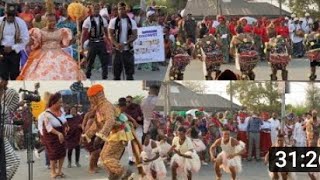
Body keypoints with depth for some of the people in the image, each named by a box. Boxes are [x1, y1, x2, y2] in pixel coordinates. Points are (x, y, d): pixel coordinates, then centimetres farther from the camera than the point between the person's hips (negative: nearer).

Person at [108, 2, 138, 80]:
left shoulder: (132, 22, 4)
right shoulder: (113, 21, 2)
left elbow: (135, 35, -3)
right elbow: (110, 35, -2)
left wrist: (125, 43, -17)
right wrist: (117, 44, -19)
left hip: (128, 50, 0)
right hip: (117, 50, 0)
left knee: (130, 72, 0)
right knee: (117, 72, 3)